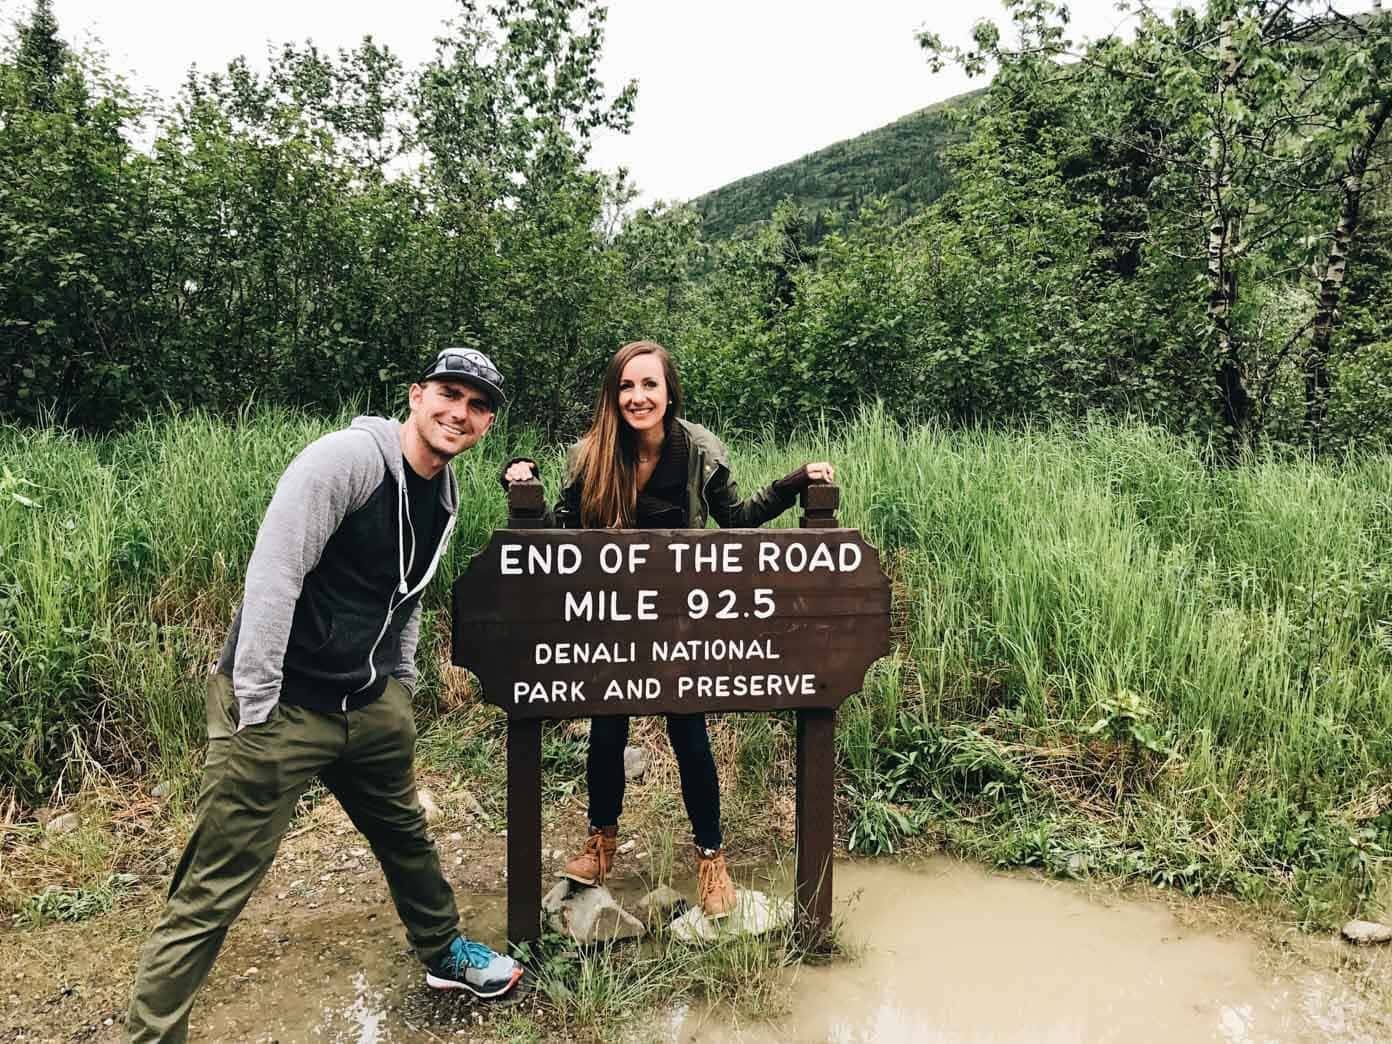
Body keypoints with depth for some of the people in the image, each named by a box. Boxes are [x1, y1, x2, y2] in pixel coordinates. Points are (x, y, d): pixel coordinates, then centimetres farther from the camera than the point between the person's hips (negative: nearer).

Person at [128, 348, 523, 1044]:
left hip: (368, 705, 8)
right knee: (211, 893, -3)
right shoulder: (349, 457, -18)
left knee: (406, 833, 24)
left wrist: (401, 691, 22)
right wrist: (255, 713, -22)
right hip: (278, 706, -8)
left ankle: (444, 954, 46)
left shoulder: (444, 497, 9)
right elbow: (272, 576, -23)